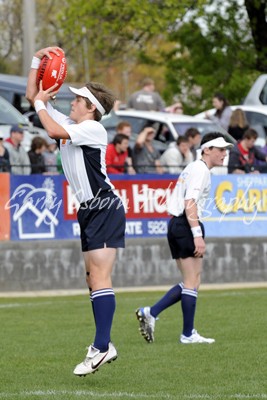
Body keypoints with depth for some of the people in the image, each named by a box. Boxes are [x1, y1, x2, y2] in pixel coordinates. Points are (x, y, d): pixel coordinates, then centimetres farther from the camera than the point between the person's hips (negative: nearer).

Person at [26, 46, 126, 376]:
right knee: (93, 279, 10)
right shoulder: (68, 124, 12)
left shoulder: (94, 130, -13)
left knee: (99, 277, -15)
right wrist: (38, 60, 10)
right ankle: (105, 346, 14)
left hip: (105, 210, -10)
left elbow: (53, 130, -27)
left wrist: (40, 103, -10)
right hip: (90, 212, 10)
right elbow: (32, 96, 17)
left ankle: (100, 347, -20)